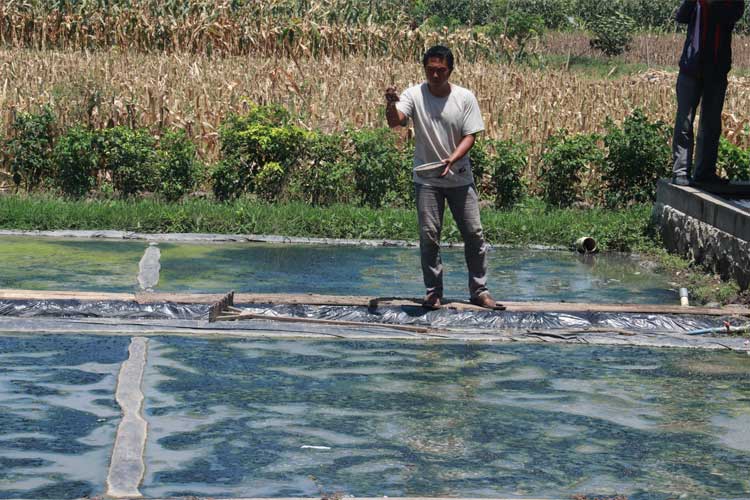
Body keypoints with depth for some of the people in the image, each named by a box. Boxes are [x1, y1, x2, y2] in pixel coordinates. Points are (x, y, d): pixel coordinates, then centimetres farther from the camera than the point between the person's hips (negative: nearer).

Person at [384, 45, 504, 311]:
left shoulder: (465, 98, -6)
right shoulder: (414, 95, -9)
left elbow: (470, 136, -7)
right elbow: (394, 122, -24)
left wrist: (452, 159, -24)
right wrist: (391, 104, -46)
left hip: (460, 178, 1)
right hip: (426, 179, -1)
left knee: (474, 233, 3)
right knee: (429, 236, 1)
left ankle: (479, 291, 13)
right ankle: (433, 292, 12)